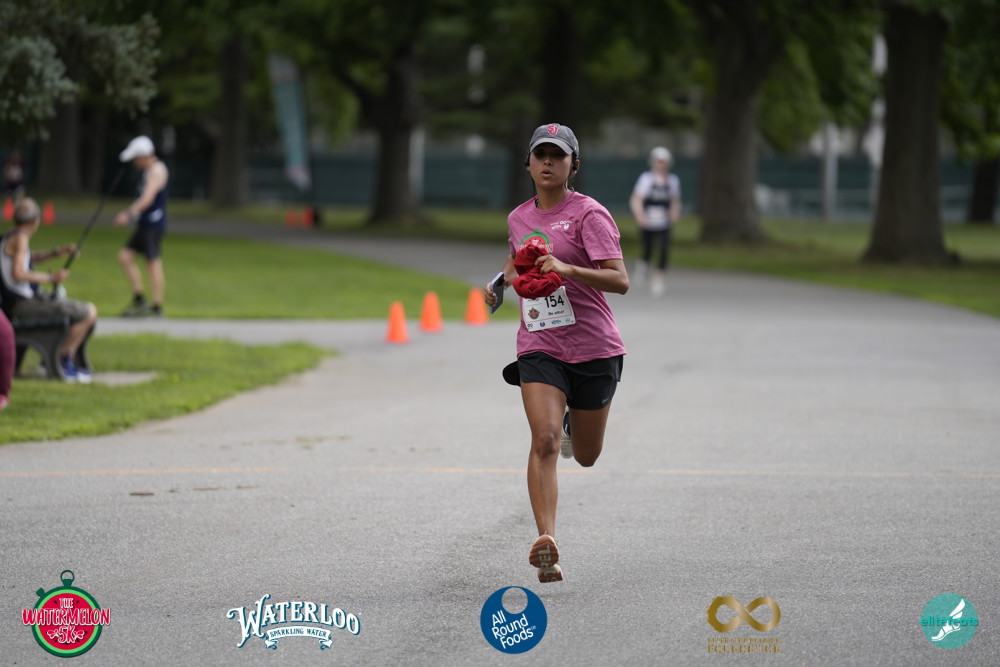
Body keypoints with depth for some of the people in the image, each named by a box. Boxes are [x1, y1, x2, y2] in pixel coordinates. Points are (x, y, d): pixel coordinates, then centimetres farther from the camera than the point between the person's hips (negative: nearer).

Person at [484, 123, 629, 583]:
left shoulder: (589, 214, -8)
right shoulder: (518, 218, 9)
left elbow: (620, 281, -19)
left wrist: (565, 269, -31)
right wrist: (501, 282, 11)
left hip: (594, 349, -2)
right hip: (540, 349, 2)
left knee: (585, 457, 12)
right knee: (544, 441, -21)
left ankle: (574, 422, 49)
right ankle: (546, 541, -28)